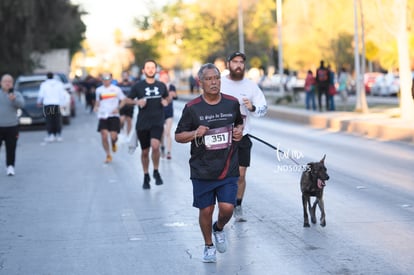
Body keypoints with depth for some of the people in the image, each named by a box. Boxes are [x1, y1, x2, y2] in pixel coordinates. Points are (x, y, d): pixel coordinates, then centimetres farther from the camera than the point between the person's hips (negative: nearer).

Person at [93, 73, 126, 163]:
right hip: (103, 116, 2)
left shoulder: (116, 89, 1)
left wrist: (118, 108, -11)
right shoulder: (99, 90, 9)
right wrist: (96, 107, 3)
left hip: (114, 116, -2)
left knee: (113, 136, -11)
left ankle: (113, 143, 27)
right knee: (104, 137, -7)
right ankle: (108, 155, 10)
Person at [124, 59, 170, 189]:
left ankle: (156, 171, 1)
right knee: (145, 152, 9)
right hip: (142, 123, 0)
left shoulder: (161, 86, 5)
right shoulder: (138, 86, -1)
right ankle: (146, 177, 29)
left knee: (155, 146, -22)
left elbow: (167, 96, 22)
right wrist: (137, 102, -14)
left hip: (157, 122, 0)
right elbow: (128, 100, 5)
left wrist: (166, 101, -1)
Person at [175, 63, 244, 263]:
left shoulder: (232, 103, 2)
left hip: (228, 169, 1)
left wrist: (239, 131, -1)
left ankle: (219, 228, 29)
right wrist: (195, 133, -18)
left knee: (227, 208, -7)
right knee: (206, 209, 7)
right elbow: (178, 136, 1)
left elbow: (239, 123, 21)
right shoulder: (192, 108, -6)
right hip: (202, 170, -1)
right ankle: (209, 246, 31)